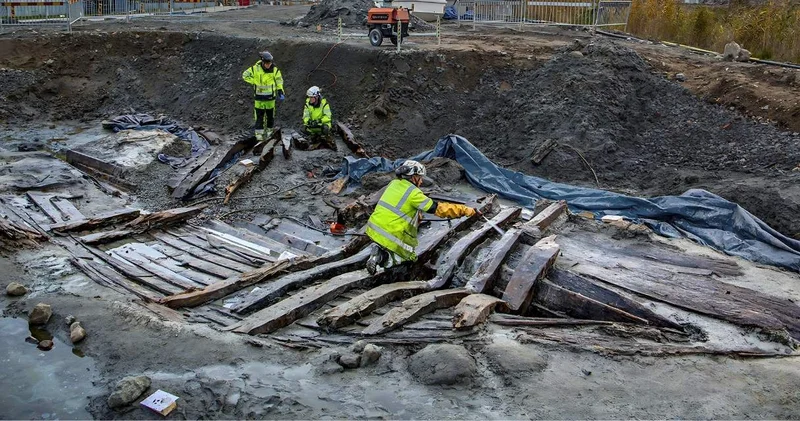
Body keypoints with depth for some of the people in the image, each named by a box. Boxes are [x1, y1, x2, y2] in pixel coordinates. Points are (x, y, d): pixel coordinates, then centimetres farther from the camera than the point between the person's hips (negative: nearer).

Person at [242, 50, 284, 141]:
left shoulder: (275, 70, -5)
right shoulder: (255, 68, -10)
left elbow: (279, 81, 8)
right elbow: (245, 75, 2)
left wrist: (280, 92, -1)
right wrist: (255, 82, -7)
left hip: (270, 97, 2)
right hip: (259, 97, -2)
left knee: (270, 116, 11)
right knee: (259, 116, -2)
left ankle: (269, 132, 29)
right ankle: (259, 135, 3)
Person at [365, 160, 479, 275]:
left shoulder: (394, 184, 6)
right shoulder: (413, 193, -15)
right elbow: (439, 208, -13)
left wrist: (417, 218, 31)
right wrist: (467, 210, -6)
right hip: (390, 236, -7)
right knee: (409, 257, 16)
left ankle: (380, 251, 3)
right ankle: (384, 257, -8)